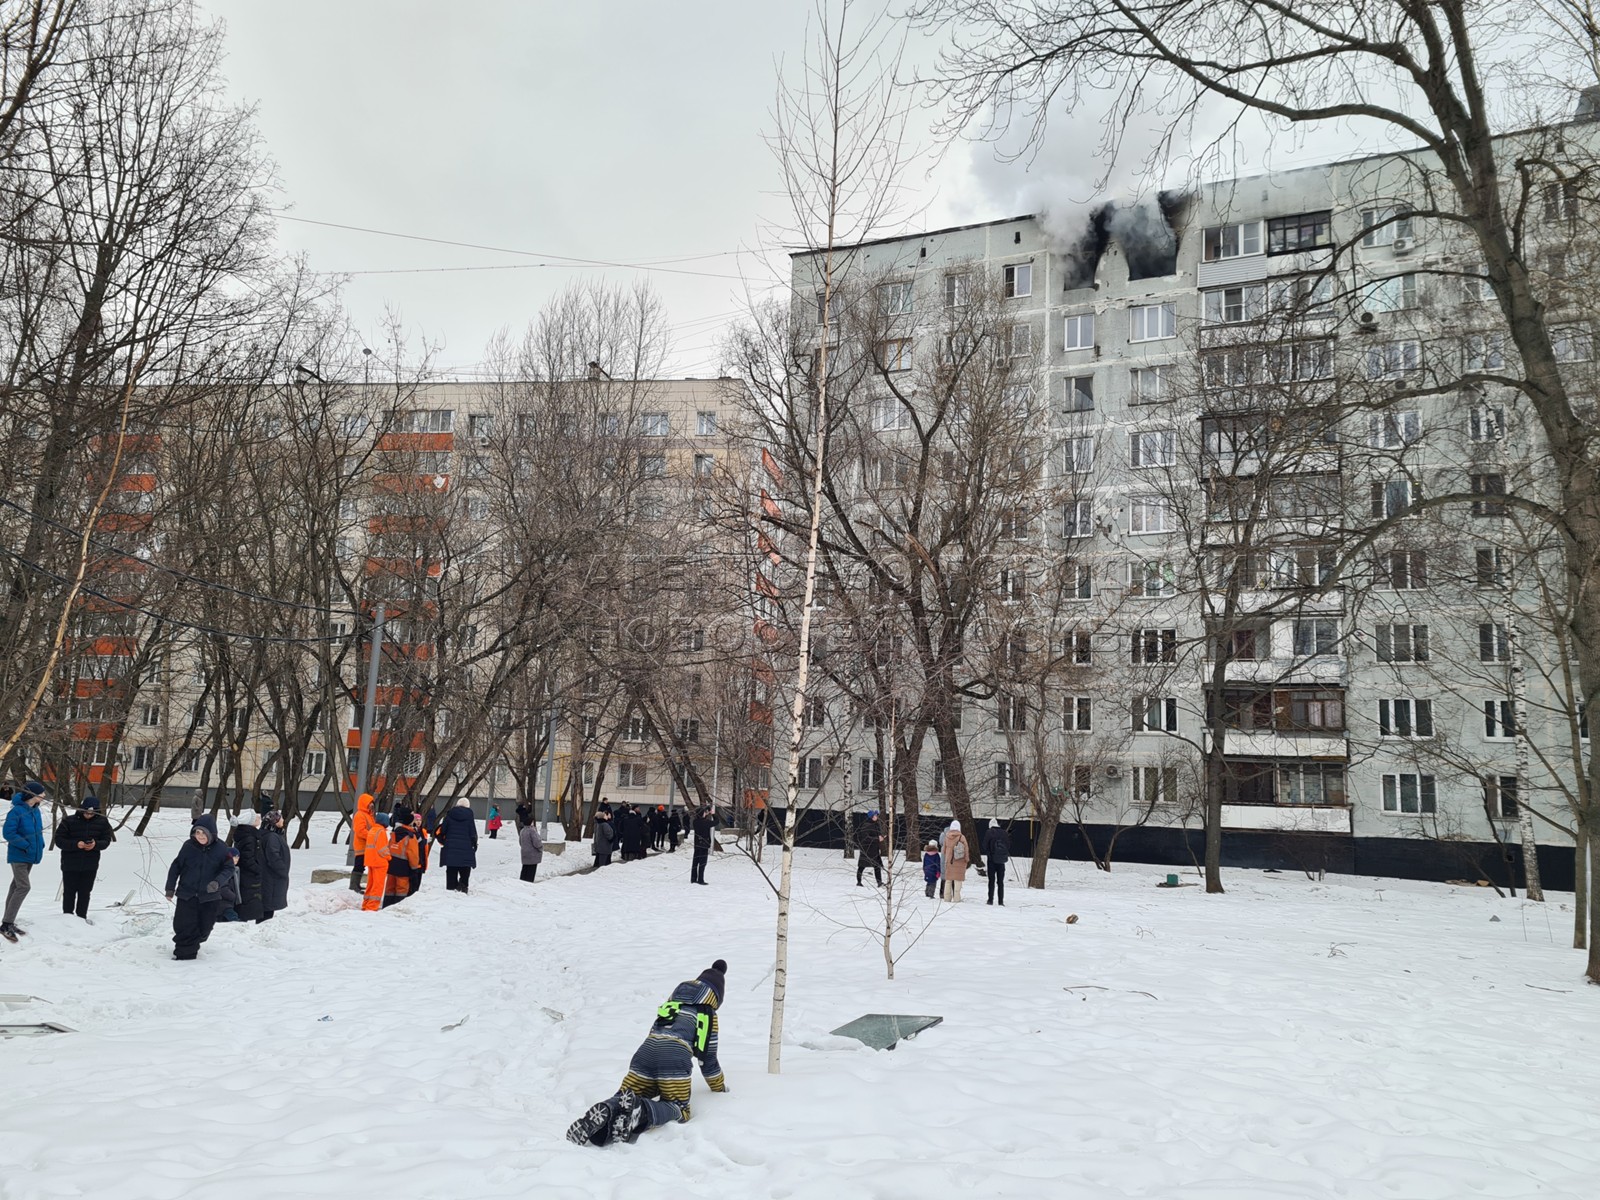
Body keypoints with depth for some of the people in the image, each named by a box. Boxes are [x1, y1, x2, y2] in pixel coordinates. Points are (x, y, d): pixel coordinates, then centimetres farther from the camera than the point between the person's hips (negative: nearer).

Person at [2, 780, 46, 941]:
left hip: (30, 856, 8)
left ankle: (8, 923, 21)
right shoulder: (17, 811, -18)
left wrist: (40, 846, 4)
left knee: (17, 887, 13)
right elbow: (9, 833, -19)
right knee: (24, 887, -15)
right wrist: (26, 845, -20)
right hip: (18, 856, -8)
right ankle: (6, 925, -9)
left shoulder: (35, 811, 7)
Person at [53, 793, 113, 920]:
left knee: (85, 893, 9)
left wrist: (96, 844, -20)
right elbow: (59, 840, -8)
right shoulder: (69, 821, -8)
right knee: (69, 892, 7)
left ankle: (82, 917, 20)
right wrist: (76, 844, -24)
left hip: (90, 866, 2)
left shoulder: (102, 822, -1)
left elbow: (106, 840, 2)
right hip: (70, 865, -2)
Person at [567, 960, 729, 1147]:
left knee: (624, 1100, 9)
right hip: (675, 1057, -5)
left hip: (646, 1052, 5)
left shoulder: (671, 1003, 35)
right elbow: (707, 1057, 20)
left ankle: (607, 1111, -27)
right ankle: (641, 1110, -30)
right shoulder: (708, 1015, 20)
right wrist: (719, 1087, 37)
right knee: (678, 1110, 1)